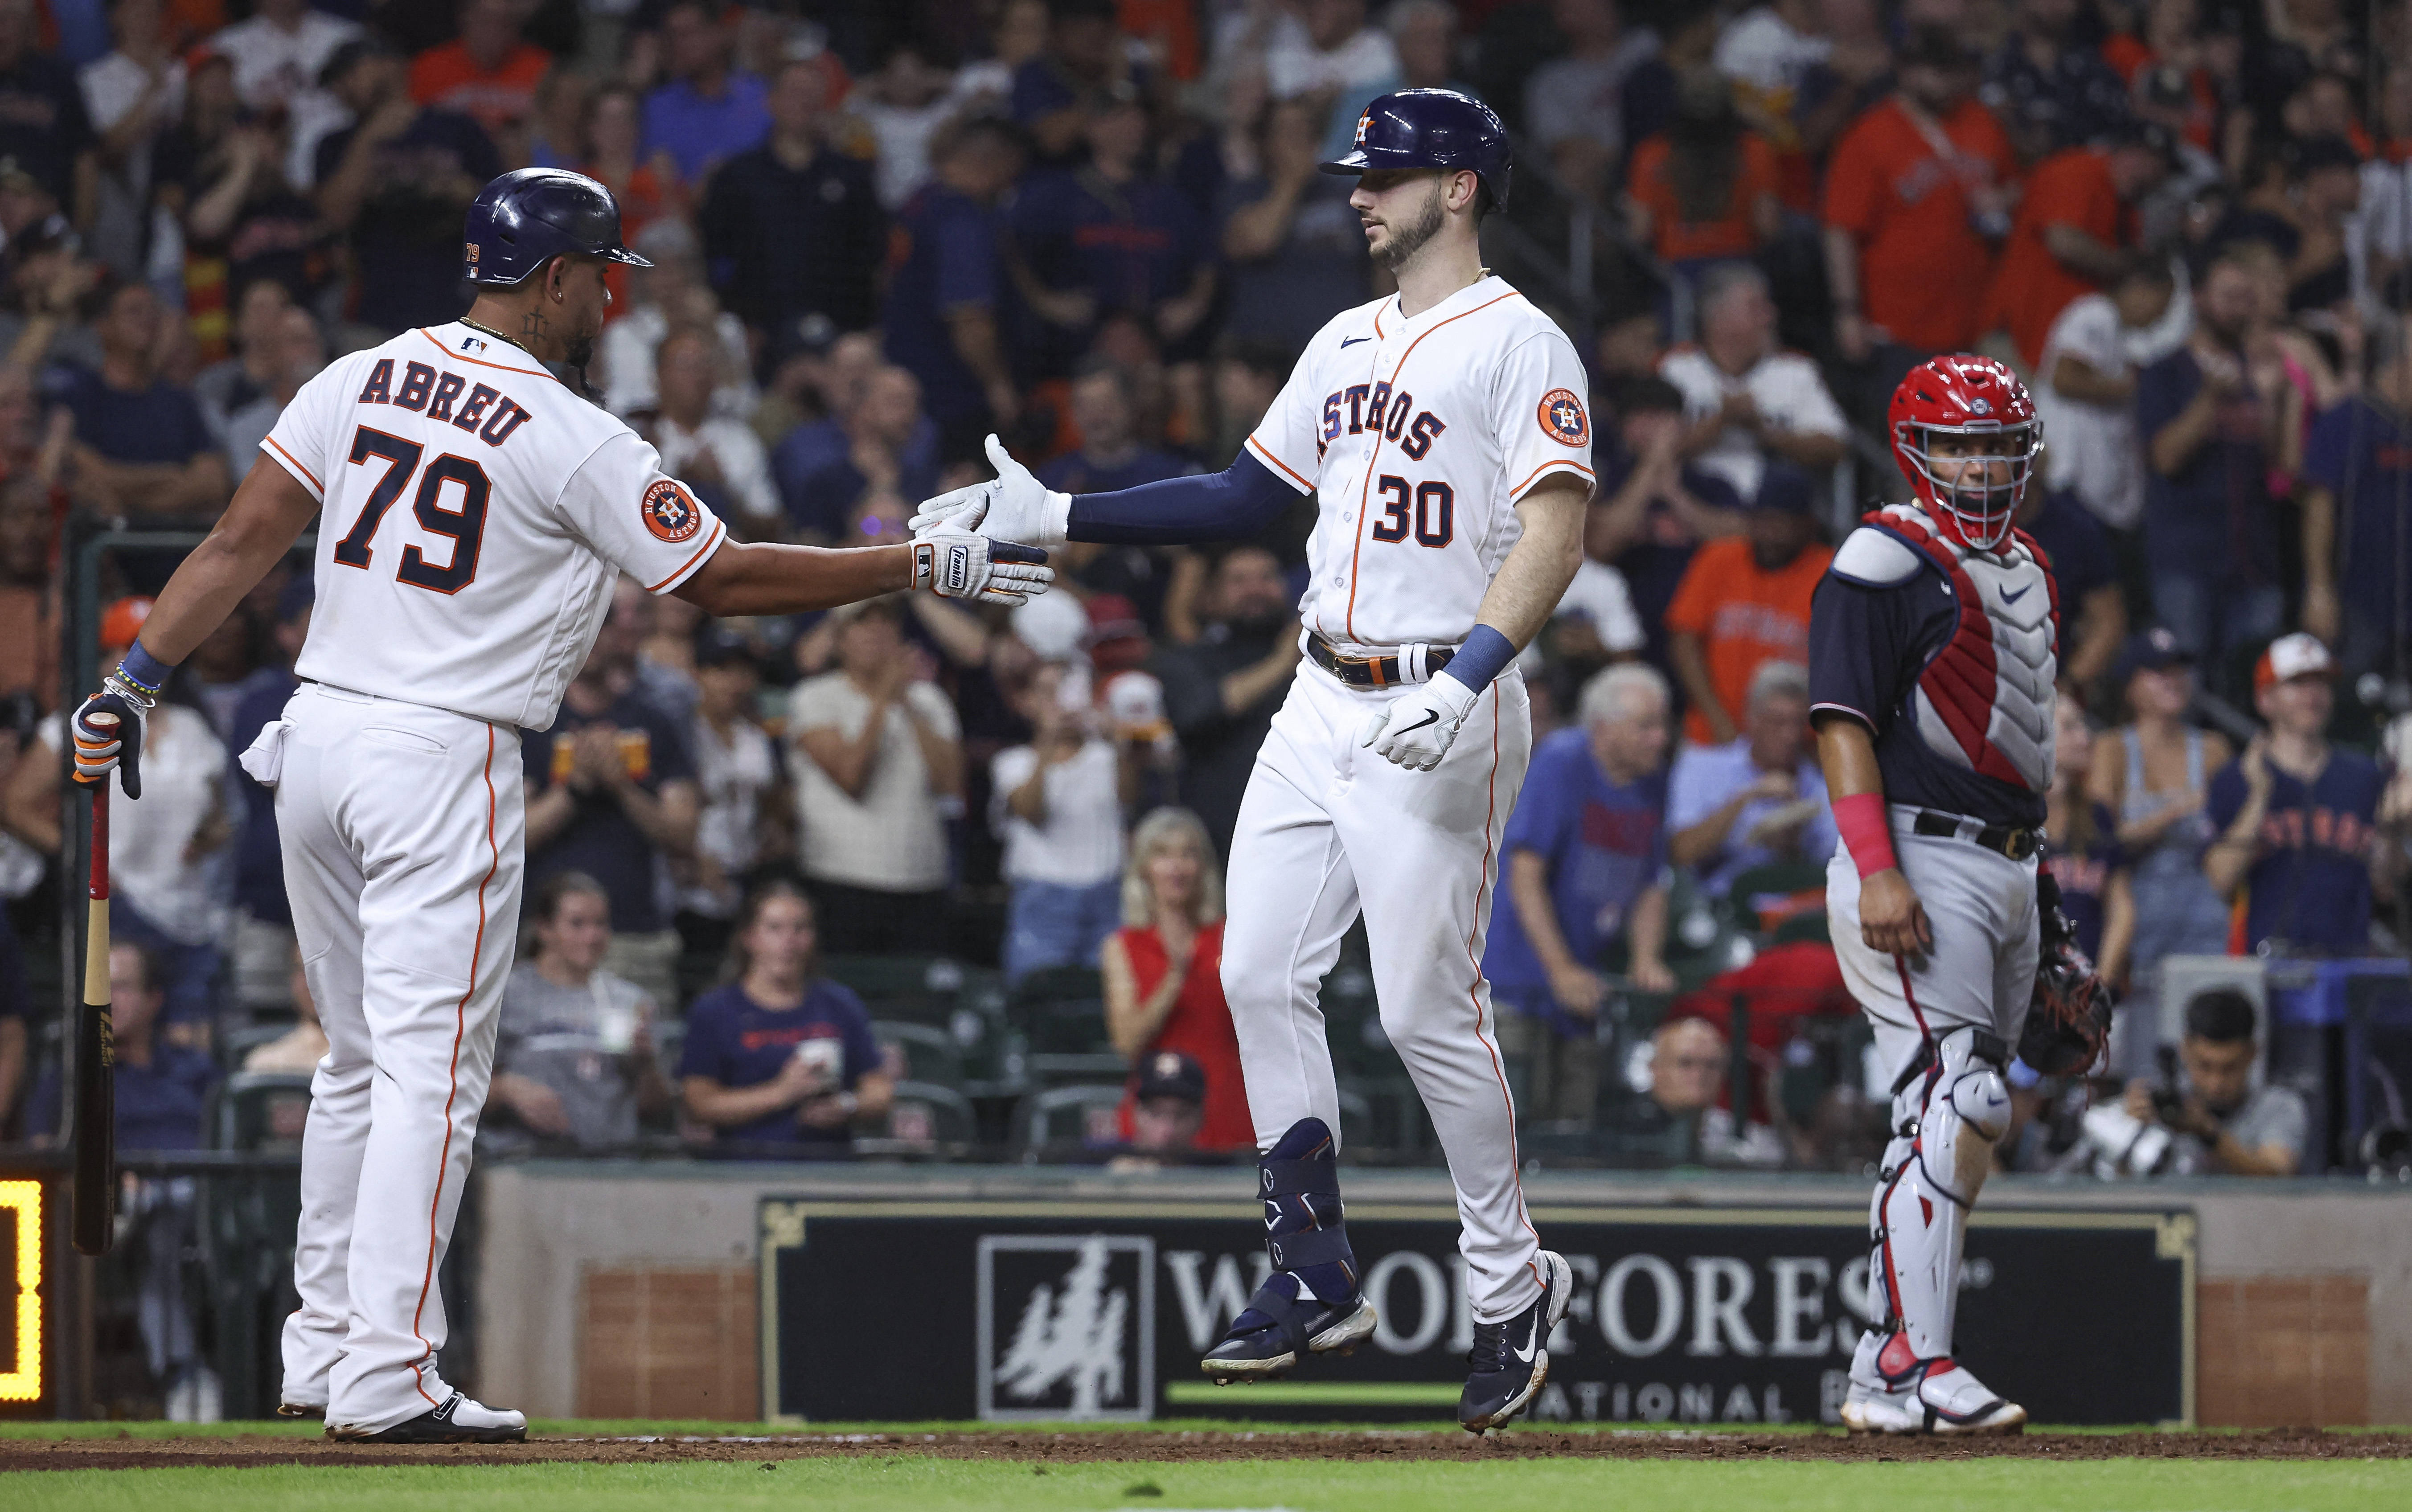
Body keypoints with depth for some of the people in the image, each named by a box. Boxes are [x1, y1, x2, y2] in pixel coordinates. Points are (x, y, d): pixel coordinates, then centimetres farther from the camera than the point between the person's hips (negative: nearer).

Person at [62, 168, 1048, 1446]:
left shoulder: (360, 380, 6)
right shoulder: (573, 443, -11)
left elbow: (243, 540, 3)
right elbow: (723, 581, -6)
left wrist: (136, 680, 5)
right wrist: (925, 567, 0)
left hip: (319, 732, 7)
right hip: (442, 763, -7)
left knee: (360, 1060, 18)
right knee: (430, 1071, -6)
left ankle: (326, 1346, 21)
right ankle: (385, 1379, -11)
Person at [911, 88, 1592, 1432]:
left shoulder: (1520, 344, -9)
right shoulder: (1349, 344, 17)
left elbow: (1555, 532, -19)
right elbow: (1246, 499, 22)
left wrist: (1468, 674, -31)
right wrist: (1052, 515, 15)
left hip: (1442, 715, -8)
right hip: (1324, 706, 8)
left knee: (1430, 1009, -8)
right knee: (1263, 978, 2)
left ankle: (1514, 1284, 7)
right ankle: (1317, 1279, 9)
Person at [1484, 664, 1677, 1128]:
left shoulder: (1652, 782, 8)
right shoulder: (1561, 763, -11)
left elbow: (1652, 888, 15)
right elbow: (1525, 877, -15)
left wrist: (1646, 960, -3)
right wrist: (1561, 971, -19)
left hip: (1582, 985, 6)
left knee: (1575, 1122, 2)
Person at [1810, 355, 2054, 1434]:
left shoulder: (2026, 575, 19)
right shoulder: (1886, 564, -7)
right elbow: (1843, 723, -14)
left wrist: (2038, 901, 21)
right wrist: (1879, 872, -24)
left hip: (2005, 870, 9)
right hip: (1918, 863, -9)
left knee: (1967, 1120, 9)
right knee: (1953, 1107, -18)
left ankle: (1884, 1379, 13)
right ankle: (1909, 1366, -20)